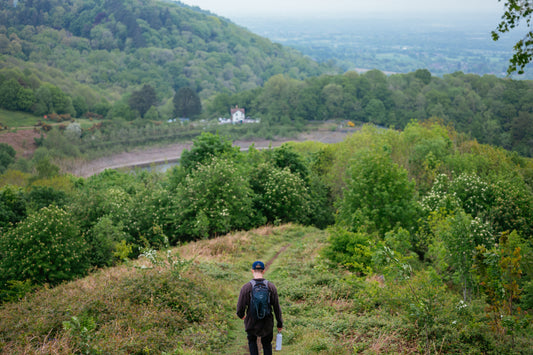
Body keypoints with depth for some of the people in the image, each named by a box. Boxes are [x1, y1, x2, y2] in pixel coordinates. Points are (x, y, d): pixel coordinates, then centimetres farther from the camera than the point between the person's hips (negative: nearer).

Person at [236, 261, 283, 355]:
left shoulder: (246, 287, -15)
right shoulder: (271, 287, -11)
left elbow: (240, 307, -11)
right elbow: (277, 307, -6)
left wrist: (241, 315, 13)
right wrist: (280, 323, 7)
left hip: (251, 323, -1)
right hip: (267, 324, 1)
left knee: (252, 341, 27)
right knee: (267, 344, 25)